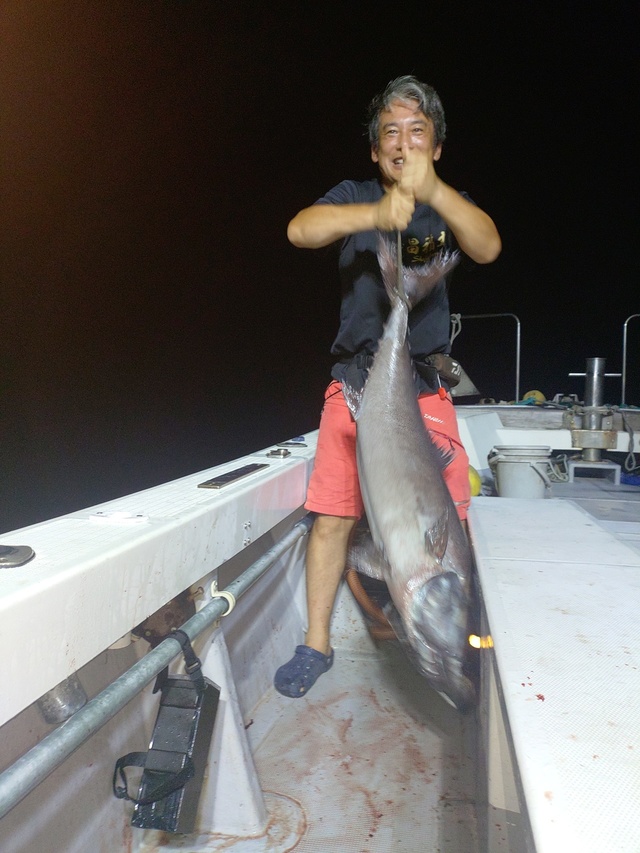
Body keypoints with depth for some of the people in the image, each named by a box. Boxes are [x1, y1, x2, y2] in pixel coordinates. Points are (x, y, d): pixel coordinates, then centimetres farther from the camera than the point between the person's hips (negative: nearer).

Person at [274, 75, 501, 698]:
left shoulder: (450, 206, 10)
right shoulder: (354, 197, 9)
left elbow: (488, 248, -13)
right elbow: (300, 230, -13)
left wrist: (432, 191, -32)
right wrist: (375, 213, -31)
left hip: (424, 388, 1)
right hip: (353, 382, 0)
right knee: (331, 518, -2)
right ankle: (316, 645, 16)